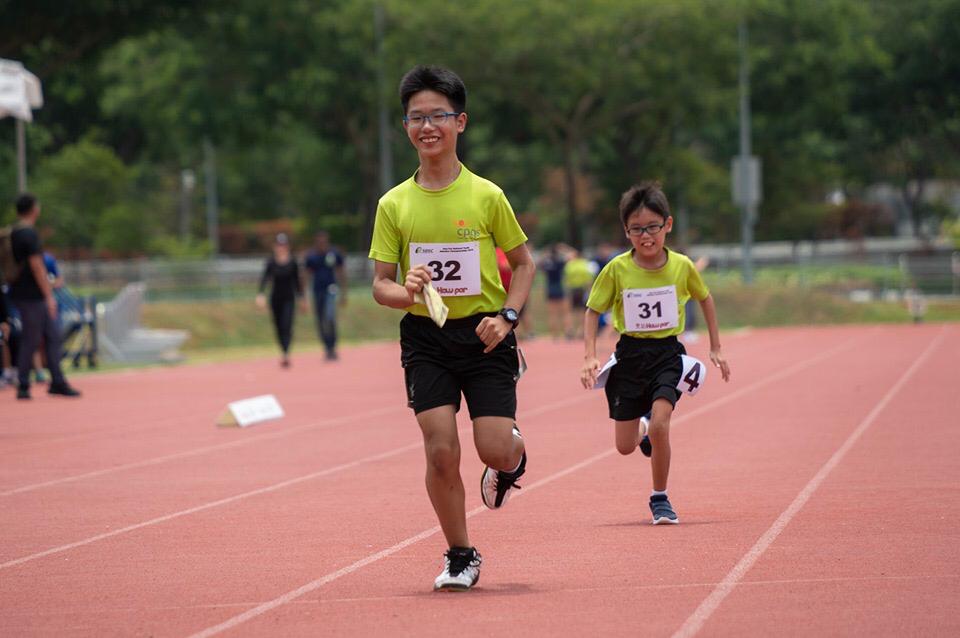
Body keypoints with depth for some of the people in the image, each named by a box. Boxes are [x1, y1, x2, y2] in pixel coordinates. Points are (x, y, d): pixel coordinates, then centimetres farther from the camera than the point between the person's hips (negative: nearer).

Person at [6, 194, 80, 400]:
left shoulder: (14, 234, 13)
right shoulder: (29, 234, -15)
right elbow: (36, 266, -18)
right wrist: (49, 296, -16)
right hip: (31, 296, -9)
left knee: (52, 335, 10)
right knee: (30, 340, -3)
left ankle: (57, 382, 10)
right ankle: (23, 386, 3)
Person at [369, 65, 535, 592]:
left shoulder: (487, 196, -3)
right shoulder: (394, 204, 1)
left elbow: (523, 263, 7)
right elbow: (381, 285, 4)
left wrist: (507, 316, -9)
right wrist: (405, 292, -19)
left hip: (483, 336, -1)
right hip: (425, 337, 1)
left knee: (495, 450, -9)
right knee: (441, 451, -8)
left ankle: (512, 460, 31)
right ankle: (460, 557, 11)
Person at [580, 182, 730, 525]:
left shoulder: (682, 266, -6)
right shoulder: (617, 269, -9)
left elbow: (705, 299, 13)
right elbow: (592, 311, 2)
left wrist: (715, 349, 14)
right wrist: (590, 357, -9)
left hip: (668, 353, -1)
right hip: (630, 355, 1)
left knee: (660, 424, -23)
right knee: (626, 447, 6)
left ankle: (660, 499, -3)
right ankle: (644, 427, 45)